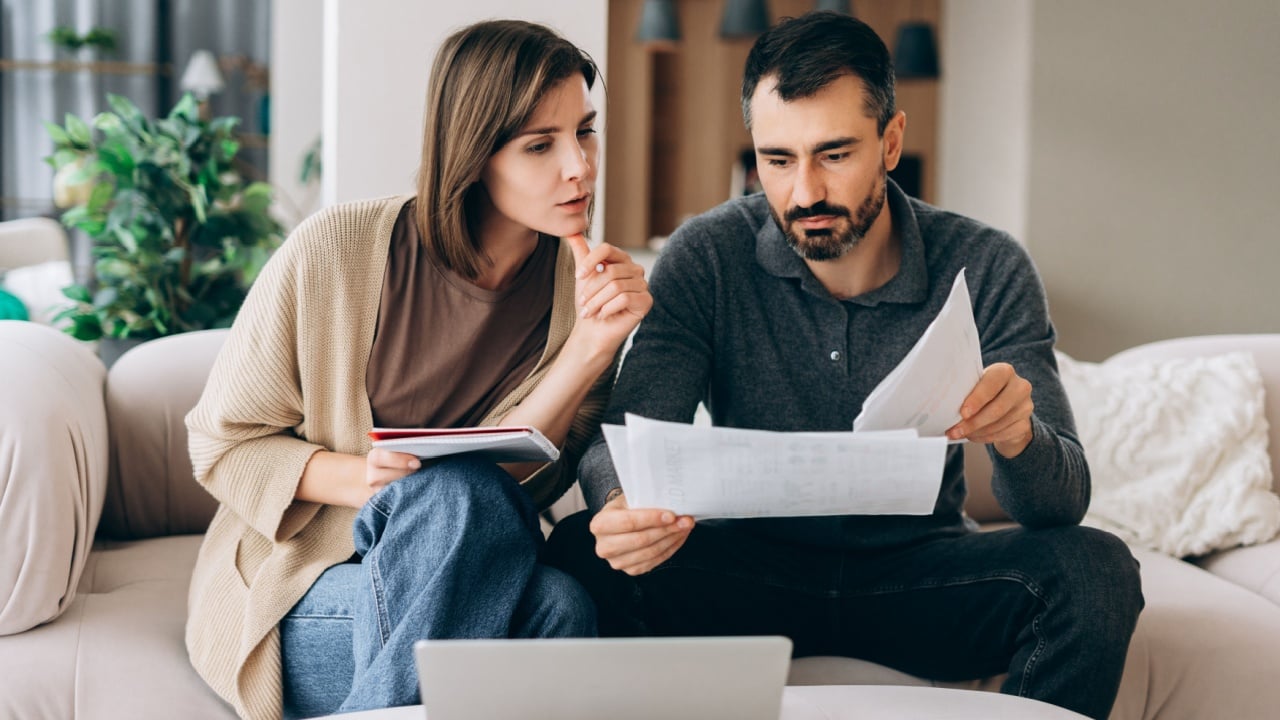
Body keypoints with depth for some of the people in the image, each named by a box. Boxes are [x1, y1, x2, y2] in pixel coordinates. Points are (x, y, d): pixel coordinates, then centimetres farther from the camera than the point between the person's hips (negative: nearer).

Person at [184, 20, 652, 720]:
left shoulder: (590, 287, -2)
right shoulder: (333, 250, -11)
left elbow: (515, 480, -10)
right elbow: (220, 442, -4)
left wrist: (591, 348, -24)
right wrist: (362, 479, -21)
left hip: (469, 582, 3)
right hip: (298, 587, -2)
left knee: (559, 604, -32)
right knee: (455, 491, -32)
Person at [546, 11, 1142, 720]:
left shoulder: (986, 270, -11)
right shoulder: (707, 257, -10)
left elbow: (1063, 502, -15)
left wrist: (1017, 436, -40)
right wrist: (623, 504, -41)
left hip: (919, 569, 1)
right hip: (753, 564, 0)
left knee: (1095, 570, -26)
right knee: (583, 551, -28)